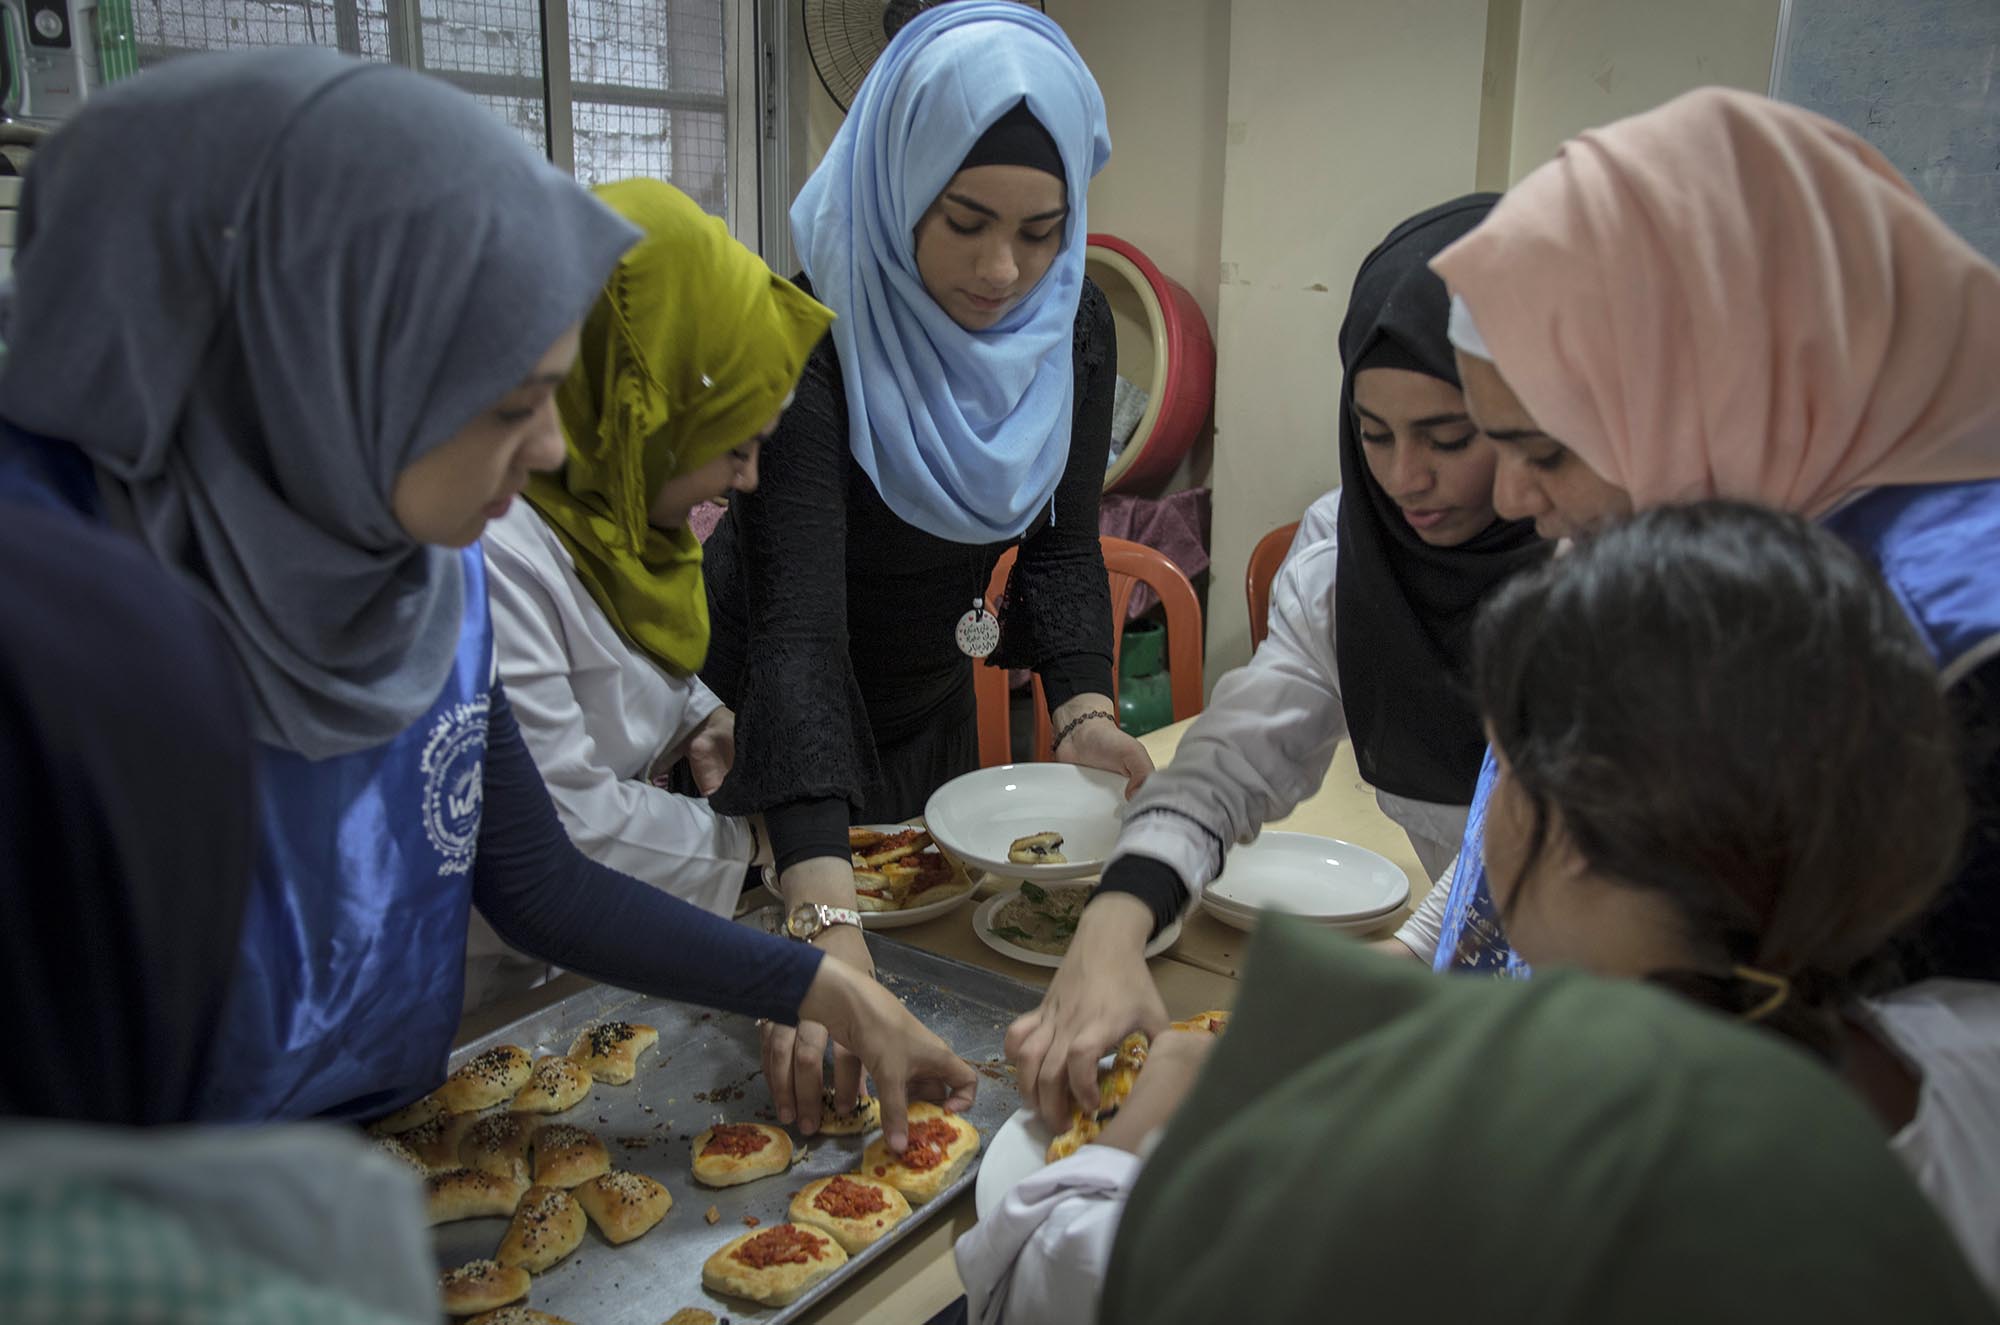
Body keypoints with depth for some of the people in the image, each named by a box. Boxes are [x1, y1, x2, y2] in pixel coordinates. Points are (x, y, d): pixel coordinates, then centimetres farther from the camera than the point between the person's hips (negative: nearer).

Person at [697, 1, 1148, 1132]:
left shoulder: (1075, 328, -13)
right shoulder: (812, 337, -32)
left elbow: (1062, 546, -6)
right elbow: (797, 620, -41)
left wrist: (1085, 710, -26)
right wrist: (826, 926, -51)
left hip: (932, 711, 5)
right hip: (770, 724, -5)